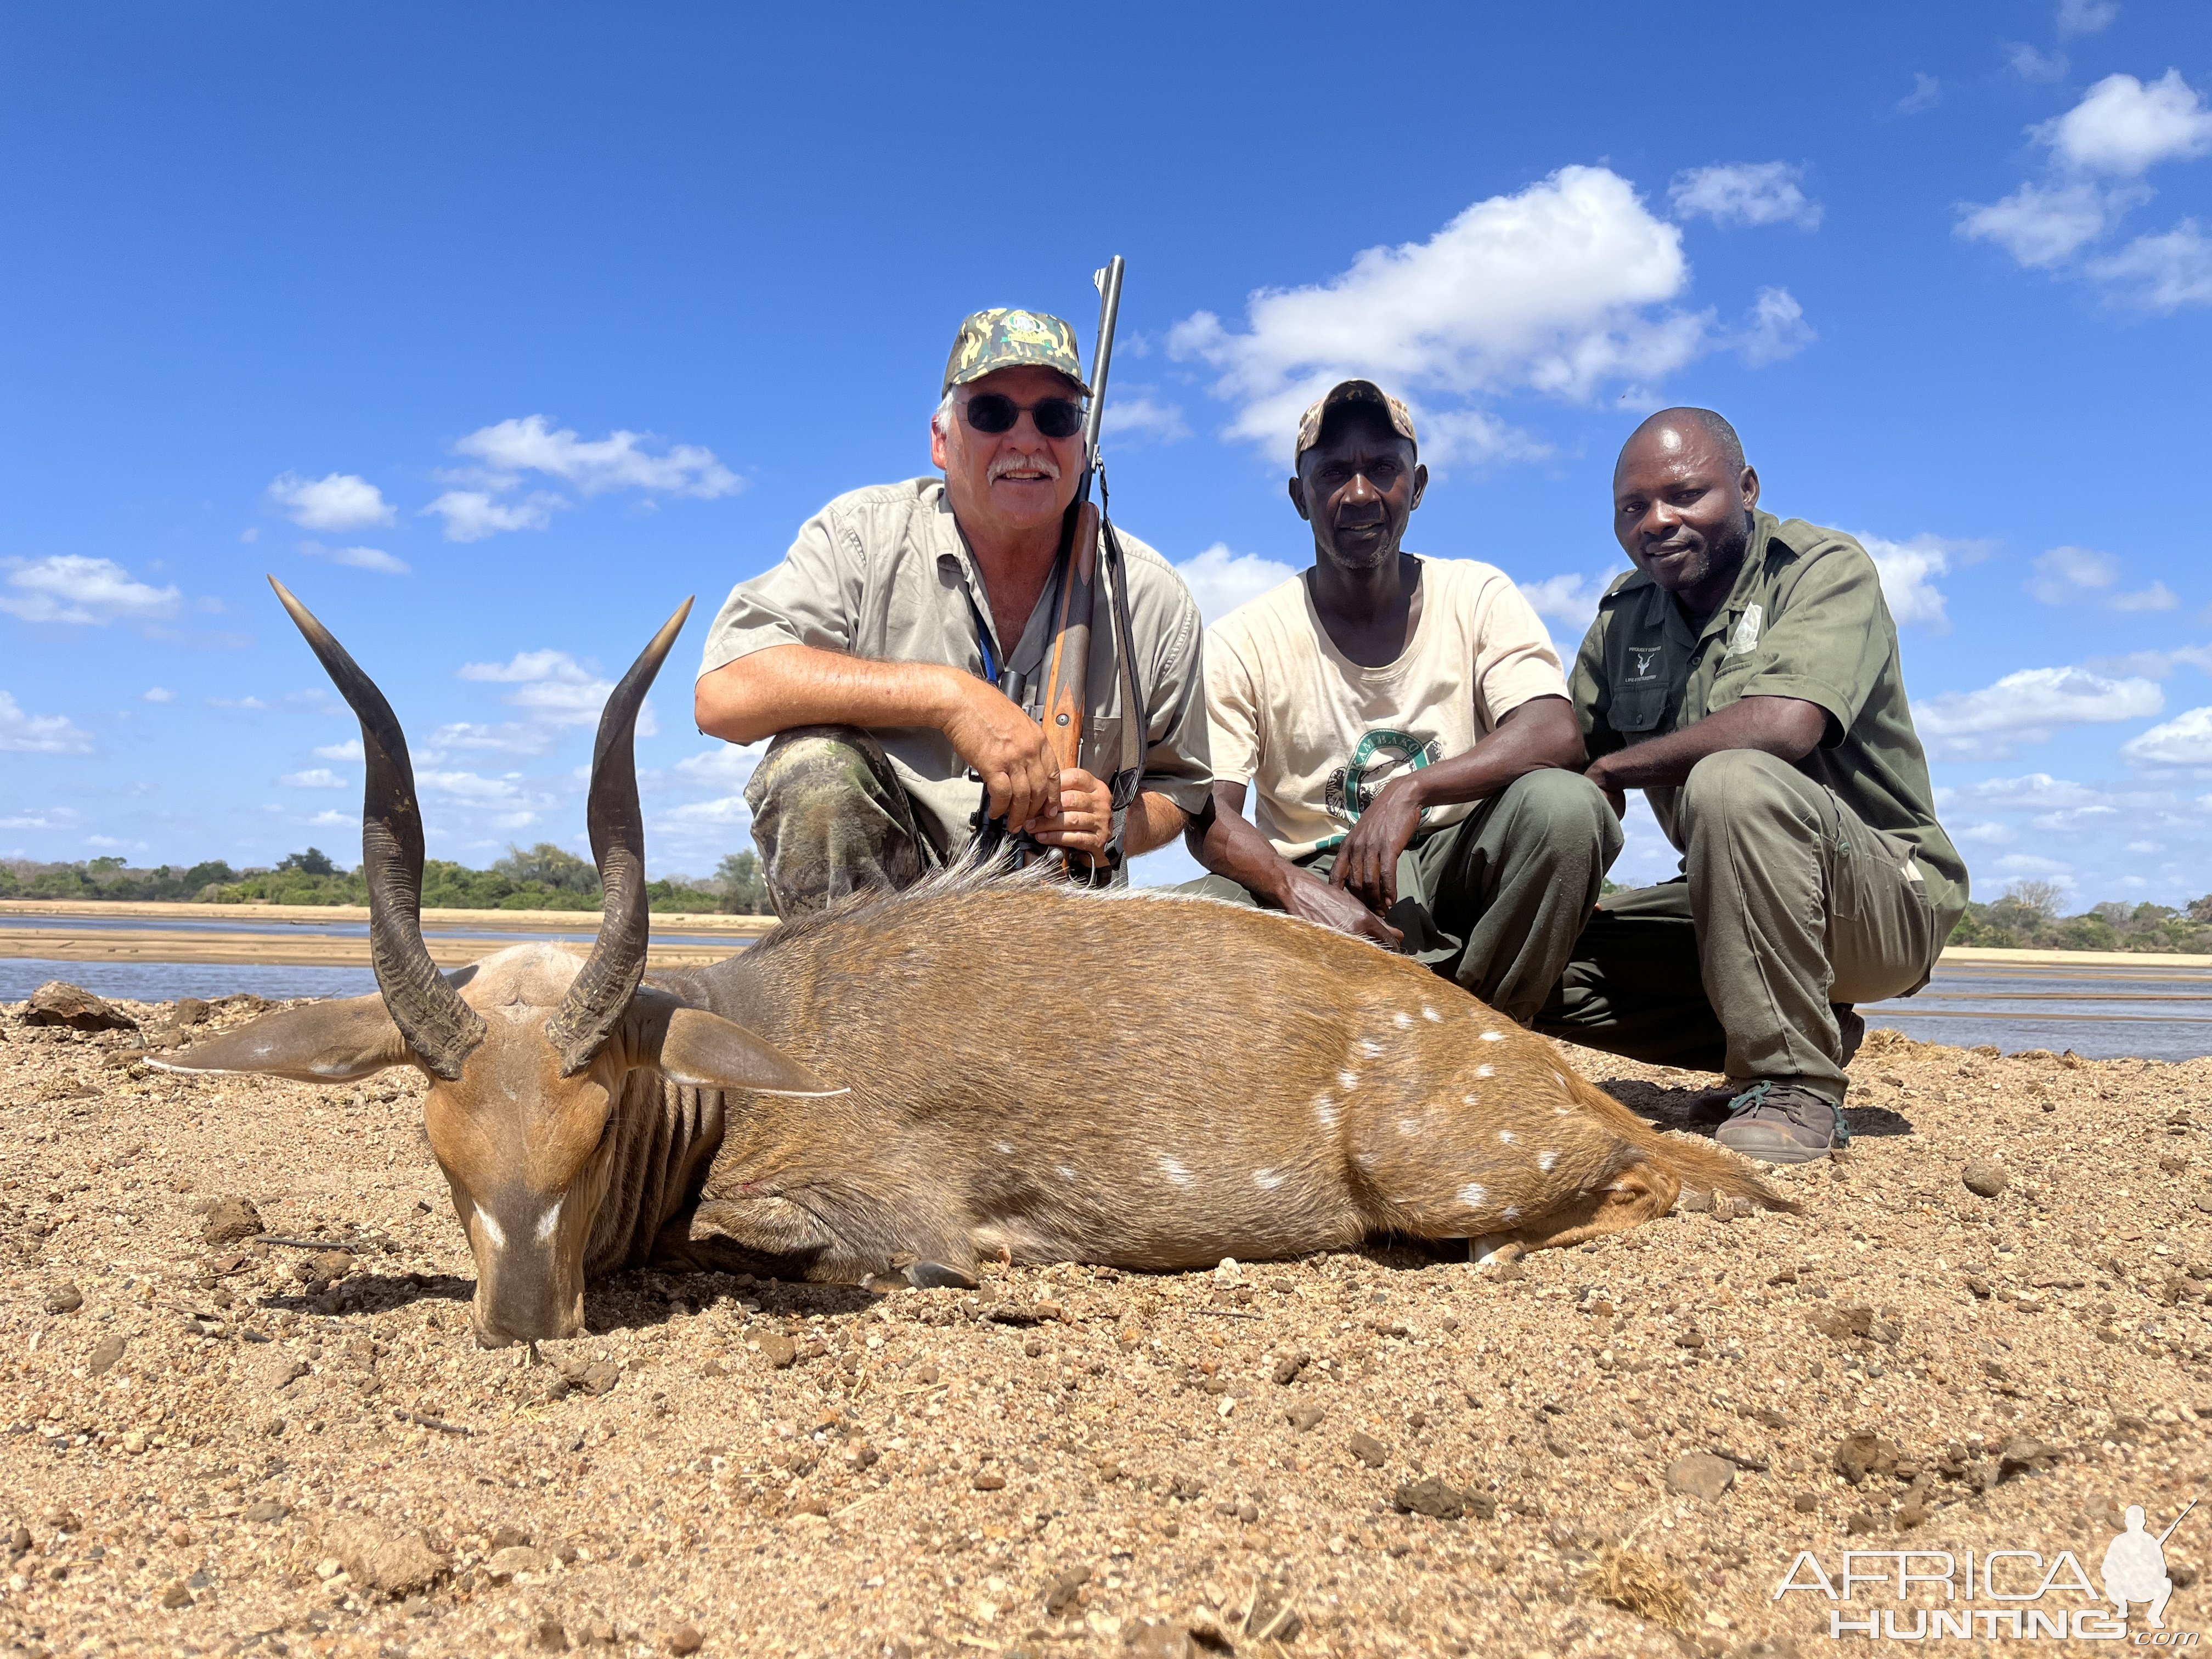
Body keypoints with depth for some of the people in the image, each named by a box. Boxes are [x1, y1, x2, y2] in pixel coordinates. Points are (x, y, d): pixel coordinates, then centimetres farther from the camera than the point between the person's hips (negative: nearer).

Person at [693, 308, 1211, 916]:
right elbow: (723, 692, -23)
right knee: (815, 766, -31)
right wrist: (946, 694, -29)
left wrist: (1117, 826, -14)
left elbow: (1176, 783, 12)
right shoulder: (863, 536, -8)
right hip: (860, 886, -1)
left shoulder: (1152, 596, -1)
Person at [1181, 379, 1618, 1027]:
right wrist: (1302, 891, -32)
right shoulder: (1243, 642, -1)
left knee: (1562, 803, -30)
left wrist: (1412, 789, -30)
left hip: (1454, 871, 1)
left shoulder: (1476, 597, 2)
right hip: (1313, 881, -1)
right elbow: (1209, 818, -11)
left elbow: (1557, 736, -14)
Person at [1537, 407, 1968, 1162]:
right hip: (1736, 906, 7)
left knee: (1732, 781, -35)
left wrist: (1615, 768, -19)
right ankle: (1811, 1028, 6)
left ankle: (1793, 1083, -22)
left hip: (1887, 901, -7)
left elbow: (1785, 724, -31)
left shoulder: (1826, 568, -12)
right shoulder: (1625, 613, 7)